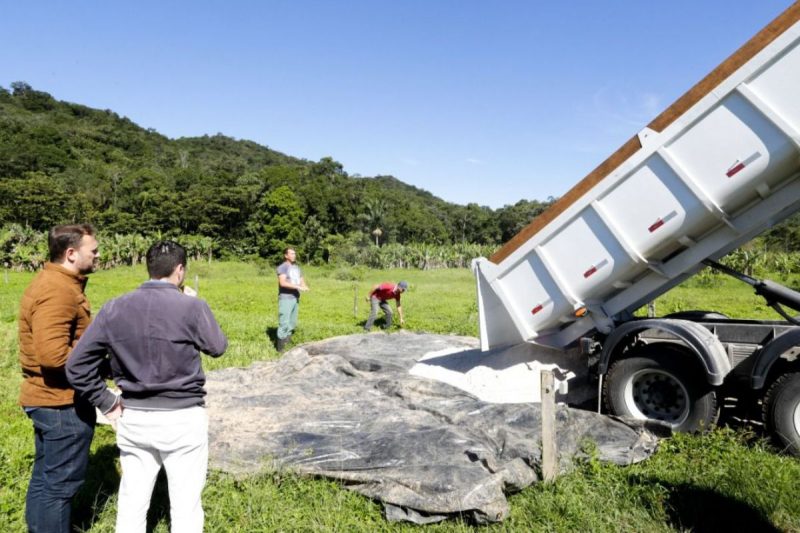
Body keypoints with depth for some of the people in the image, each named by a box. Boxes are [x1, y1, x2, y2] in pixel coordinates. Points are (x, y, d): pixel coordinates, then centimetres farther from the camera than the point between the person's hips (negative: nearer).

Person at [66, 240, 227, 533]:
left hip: (132, 419, 4)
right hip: (182, 419, -4)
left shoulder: (114, 308, -2)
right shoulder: (192, 307, -16)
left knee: (132, 503, 18)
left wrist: (106, 403, 7)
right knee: (185, 505, 10)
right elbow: (217, 347, 1)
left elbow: (77, 364, 0)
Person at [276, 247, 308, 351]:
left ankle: (287, 341, 21)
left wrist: (304, 286, -8)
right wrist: (298, 287, -23)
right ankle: (280, 345, -5)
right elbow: (282, 283, -19)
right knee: (284, 322, -10)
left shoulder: (297, 267, 17)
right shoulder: (282, 267, -7)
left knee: (292, 323, 11)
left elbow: (302, 281, 17)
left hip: (295, 298, 8)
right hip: (285, 298, -7)